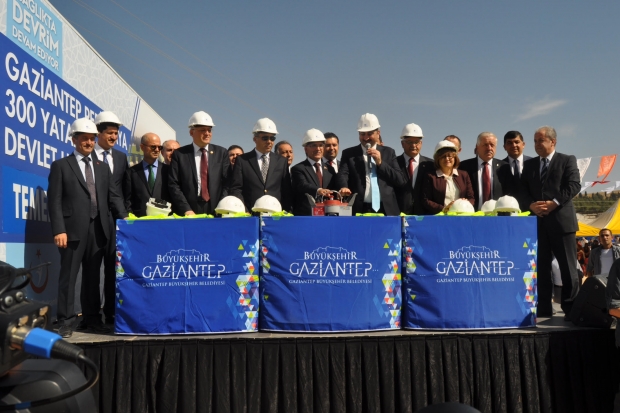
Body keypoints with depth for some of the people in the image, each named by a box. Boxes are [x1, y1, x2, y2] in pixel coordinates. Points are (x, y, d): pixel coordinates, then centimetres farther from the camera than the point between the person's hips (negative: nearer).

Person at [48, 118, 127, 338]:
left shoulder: (102, 167, 18)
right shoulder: (61, 165, 4)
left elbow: (114, 197, 12)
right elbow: (55, 201, -4)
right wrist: (59, 230, -14)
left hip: (98, 229, 4)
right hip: (73, 230, -4)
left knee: (92, 277, 10)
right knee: (68, 276, 0)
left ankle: (92, 319, 18)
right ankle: (66, 321, 7)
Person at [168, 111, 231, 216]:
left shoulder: (221, 153, 10)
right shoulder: (179, 154, 6)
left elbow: (227, 183, 4)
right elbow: (173, 185, 1)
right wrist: (186, 210, -10)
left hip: (216, 213, 1)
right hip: (187, 214, -1)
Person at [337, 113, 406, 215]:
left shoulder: (388, 152, 12)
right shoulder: (349, 153, 9)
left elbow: (401, 181, 6)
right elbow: (343, 175, -5)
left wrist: (380, 163, -5)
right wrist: (344, 188, -27)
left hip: (386, 210, 1)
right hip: (359, 210, -1)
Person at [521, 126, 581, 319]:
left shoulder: (567, 160, 5)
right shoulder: (528, 164, 17)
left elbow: (574, 185, -6)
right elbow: (523, 190, 10)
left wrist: (554, 203, -16)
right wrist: (531, 205, -9)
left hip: (561, 220, -3)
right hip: (537, 221, 4)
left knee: (568, 268, -1)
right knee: (541, 268, 5)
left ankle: (571, 309, 8)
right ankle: (543, 310, 10)